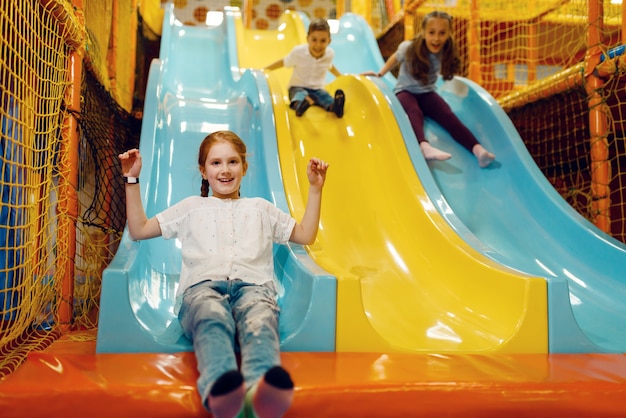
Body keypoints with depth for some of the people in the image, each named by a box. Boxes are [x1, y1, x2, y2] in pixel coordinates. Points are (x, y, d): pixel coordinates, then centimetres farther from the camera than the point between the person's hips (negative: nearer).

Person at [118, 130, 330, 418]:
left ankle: (263, 388, -71)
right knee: (213, 320, -42)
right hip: (202, 286, 0)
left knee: (260, 321, -40)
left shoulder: (260, 208, 38)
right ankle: (218, 387, -71)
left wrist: (315, 188, 31)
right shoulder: (191, 207, 35)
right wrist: (132, 180, 27)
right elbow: (139, 230, 32)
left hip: (252, 285, 1)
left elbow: (306, 235, 37)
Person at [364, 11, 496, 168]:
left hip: (427, 93, 2)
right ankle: (425, 147, -64)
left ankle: (478, 149, -43)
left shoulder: (446, 53, -10)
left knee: (448, 116, -25)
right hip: (405, 91, -2)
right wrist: (380, 74, 7)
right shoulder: (408, 48, -17)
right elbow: (395, 59, 4)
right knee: (414, 113, -36)